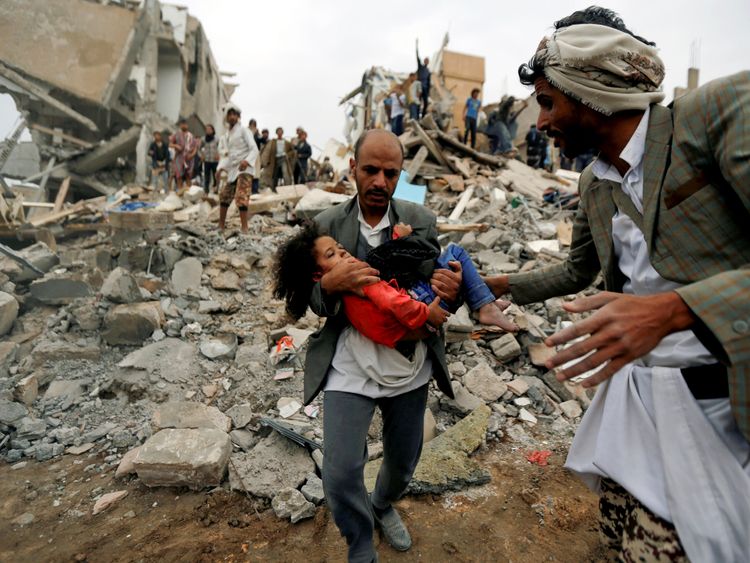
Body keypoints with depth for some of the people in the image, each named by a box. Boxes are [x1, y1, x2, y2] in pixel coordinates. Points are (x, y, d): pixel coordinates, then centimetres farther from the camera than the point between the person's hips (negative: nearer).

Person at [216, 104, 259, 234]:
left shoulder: (244, 131, -3)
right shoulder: (225, 135, 17)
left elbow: (254, 149, -12)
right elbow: (225, 154, 22)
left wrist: (246, 161, -29)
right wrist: (221, 168, 6)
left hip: (244, 169, -8)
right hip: (232, 170, 8)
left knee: (241, 197, -18)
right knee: (224, 196, 12)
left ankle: (244, 228, -18)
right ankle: (221, 226, 23)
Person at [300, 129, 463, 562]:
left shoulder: (422, 221, -3)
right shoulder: (327, 225, -5)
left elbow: (440, 283, 2)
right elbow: (313, 303, -2)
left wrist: (452, 290, -23)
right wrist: (330, 283, -27)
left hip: (410, 366, 2)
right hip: (348, 368, -1)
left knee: (404, 460, 21)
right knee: (341, 473, -1)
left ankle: (383, 506, 58)